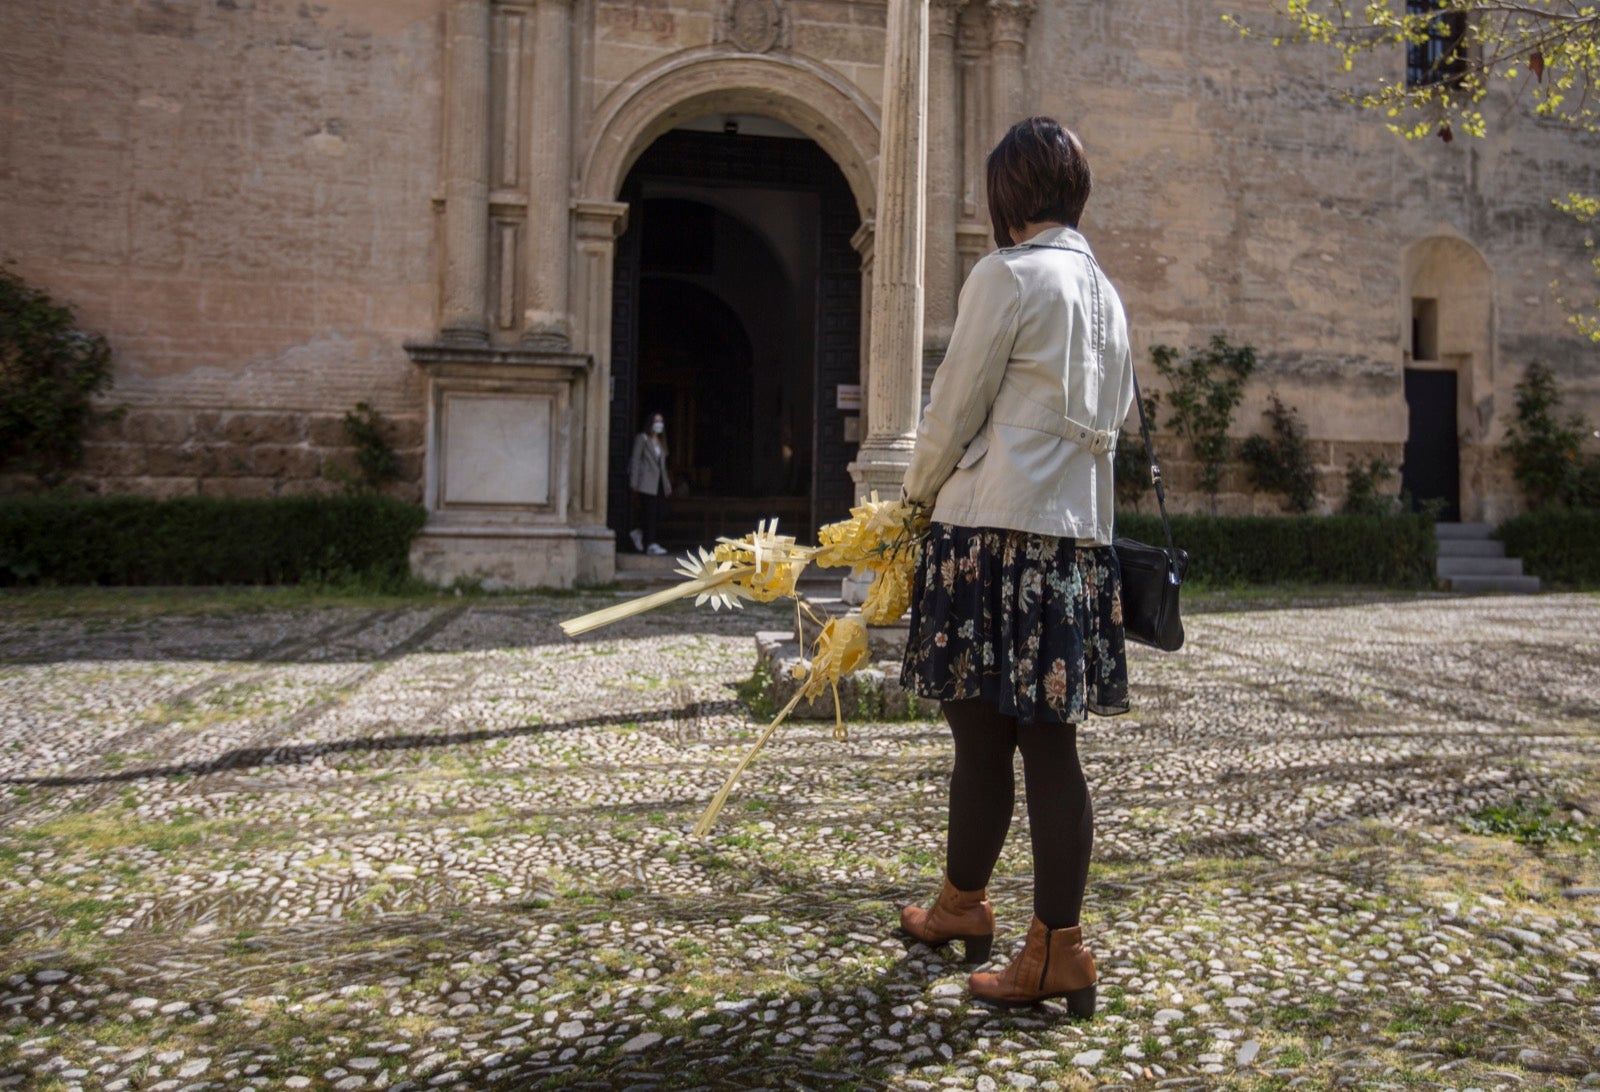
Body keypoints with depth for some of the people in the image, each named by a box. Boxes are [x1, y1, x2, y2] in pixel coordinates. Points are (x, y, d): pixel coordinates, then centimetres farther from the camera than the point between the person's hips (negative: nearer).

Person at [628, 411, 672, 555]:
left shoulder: (660, 442, 21)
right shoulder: (642, 439, 1)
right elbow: (635, 461, -4)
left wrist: (667, 484, 15)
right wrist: (634, 483, -11)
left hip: (659, 484, 7)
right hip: (646, 483, -7)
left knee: (658, 515, 1)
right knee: (650, 513, -10)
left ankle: (639, 533, 21)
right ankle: (651, 545, -9)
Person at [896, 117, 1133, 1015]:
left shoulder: (1009, 275, -5)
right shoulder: (1107, 293, 18)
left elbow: (955, 409, -6)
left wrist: (918, 493, 12)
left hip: (998, 531, -7)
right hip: (1080, 535, 8)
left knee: (984, 734, 4)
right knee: (1049, 741, 8)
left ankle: (963, 906, 20)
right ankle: (1060, 944, 13)